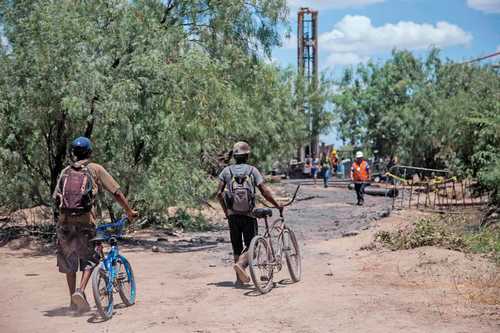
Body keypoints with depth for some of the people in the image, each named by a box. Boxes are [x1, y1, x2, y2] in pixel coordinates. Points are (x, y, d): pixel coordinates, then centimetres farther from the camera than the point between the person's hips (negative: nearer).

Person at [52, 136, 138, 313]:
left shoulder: (65, 172, 15)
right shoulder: (96, 169, 7)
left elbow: (56, 197, 12)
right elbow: (116, 192, 5)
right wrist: (129, 211, 14)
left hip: (63, 220, 3)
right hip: (85, 220, -3)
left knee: (68, 260, 17)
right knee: (89, 259, 10)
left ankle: (73, 299, 21)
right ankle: (81, 290, -12)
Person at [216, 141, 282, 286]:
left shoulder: (227, 170, 3)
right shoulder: (252, 170, -2)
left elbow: (219, 193, -2)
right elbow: (265, 192, -9)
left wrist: (225, 210, 11)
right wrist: (277, 205, 2)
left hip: (232, 215, 3)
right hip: (248, 215, -2)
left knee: (237, 247, 13)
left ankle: (240, 278, 14)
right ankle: (241, 264, -24)